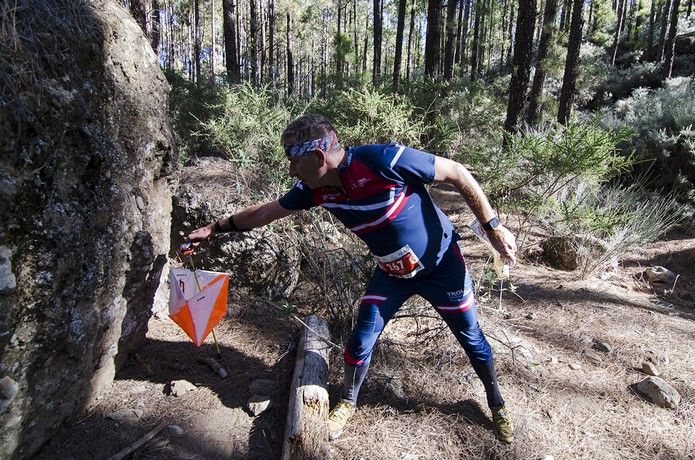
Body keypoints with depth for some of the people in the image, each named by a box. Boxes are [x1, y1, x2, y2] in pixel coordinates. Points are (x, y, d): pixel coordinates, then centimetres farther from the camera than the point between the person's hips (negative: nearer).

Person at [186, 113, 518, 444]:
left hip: (441, 262, -3)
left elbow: (457, 173, -23)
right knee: (362, 340, 2)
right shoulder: (316, 189, -15)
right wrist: (214, 228, 9)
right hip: (393, 272, 4)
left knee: (471, 337, 11)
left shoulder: (384, 160, -33)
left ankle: (497, 404, 38)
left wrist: (493, 227, -18)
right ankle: (348, 402, 31)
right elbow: (266, 212, 2)